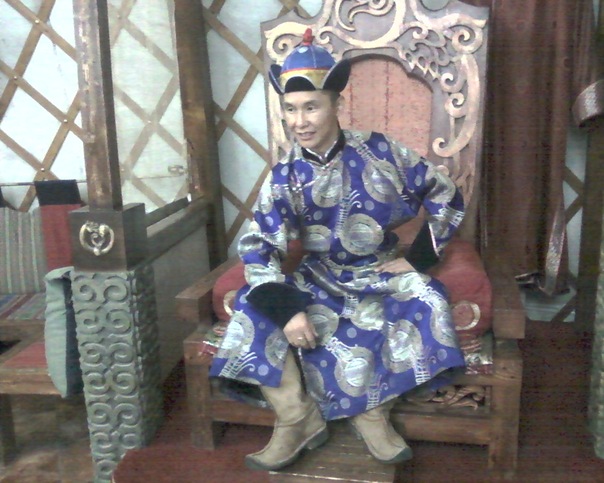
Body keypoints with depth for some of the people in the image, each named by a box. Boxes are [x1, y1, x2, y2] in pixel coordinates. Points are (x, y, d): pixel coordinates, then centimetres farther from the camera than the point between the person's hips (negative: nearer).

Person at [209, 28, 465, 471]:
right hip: (318, 281, 1)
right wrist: (287, 309, -27)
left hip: (379, 276, 0)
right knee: (256, 310, -22)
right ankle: (299, 420, -9)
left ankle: (373, 411, -10)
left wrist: (417, 258, -7)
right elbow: (258, 249, -13)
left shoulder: (380, 152, -9)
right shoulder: (285, 176, -8)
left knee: (426, 300, -29)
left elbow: (446, 197, -2)